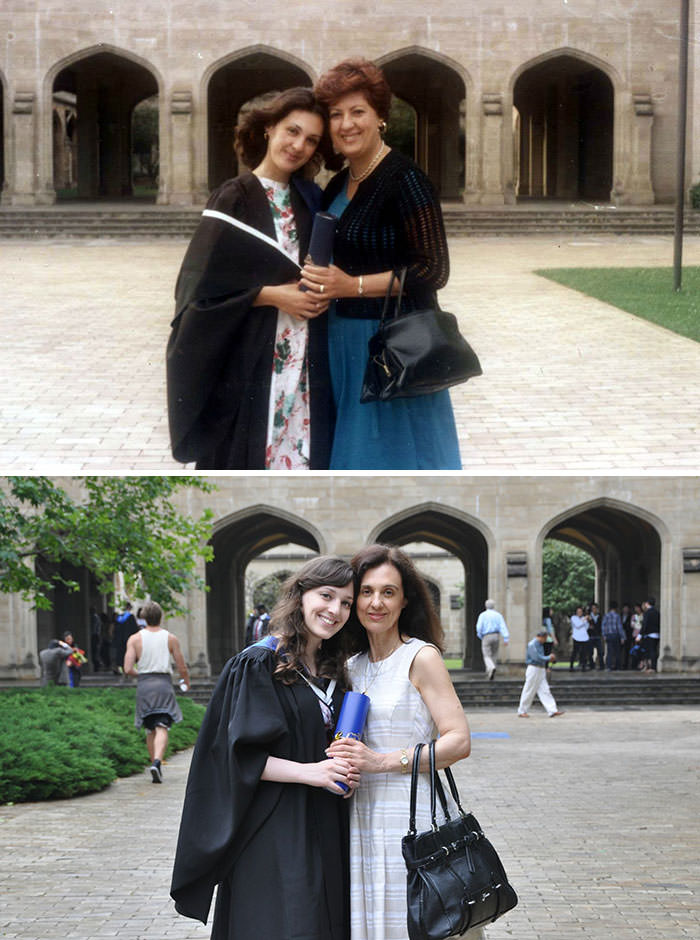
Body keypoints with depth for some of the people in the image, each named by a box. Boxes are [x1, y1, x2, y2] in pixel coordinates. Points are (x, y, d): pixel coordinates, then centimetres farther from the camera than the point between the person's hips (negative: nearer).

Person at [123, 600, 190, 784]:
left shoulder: (135, 639, 2)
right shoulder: (171, 639, 3)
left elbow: (128, 670, -6)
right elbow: (182, 668, 5)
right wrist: (187, 683, 26)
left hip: (144, 685, 2)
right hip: (164, 684, -2)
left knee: (150, 730, 15)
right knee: (162, 727, -8)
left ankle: (155, 764, 19)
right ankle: (157, 761, -29)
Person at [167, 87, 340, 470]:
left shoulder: (310, 201, 10)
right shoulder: (234, 198, -7)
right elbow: (203, 284, -11)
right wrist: (273, 295, -16)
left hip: (306, 362, 5)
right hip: (245, 359, -5)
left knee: (300, 455, 3)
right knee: (244, 459, -1)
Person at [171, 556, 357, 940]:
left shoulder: (331, 672, 13)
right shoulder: (258, 665, -9)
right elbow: (238, 755, -14)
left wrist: (346, 771, 0)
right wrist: (308, 771, -21)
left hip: (325, 832, 7)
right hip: (272, 832, -7)